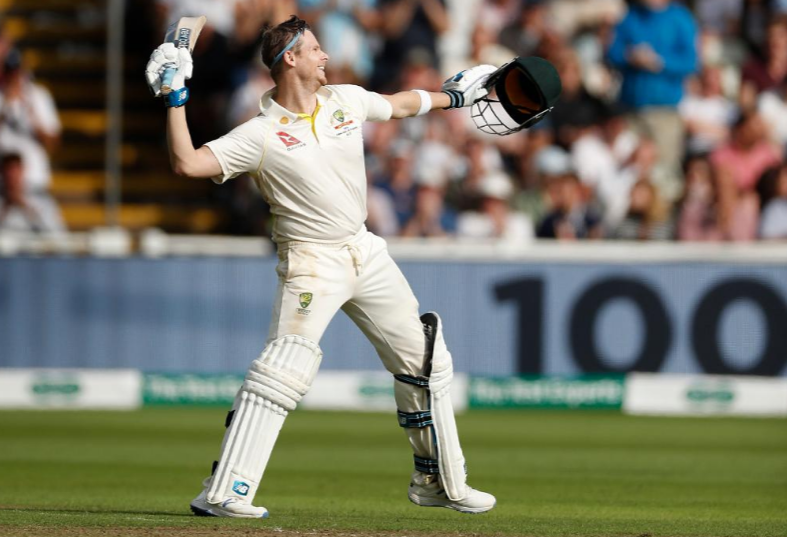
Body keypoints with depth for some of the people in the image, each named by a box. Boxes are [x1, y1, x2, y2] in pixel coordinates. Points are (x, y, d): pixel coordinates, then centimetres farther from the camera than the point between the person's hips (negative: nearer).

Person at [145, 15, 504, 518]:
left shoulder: (347, 100, 5)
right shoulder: (260, 134, -13)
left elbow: (401, 104, 25)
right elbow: (188, 163, -22)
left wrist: (453, 95, 34)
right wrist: (175, 102, -25)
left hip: (365, 251, 7)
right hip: (311, 263, -7)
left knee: (426, 361, 13)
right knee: (283, 371, -21)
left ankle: (440, 483, 28)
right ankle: (220, 493, -22)